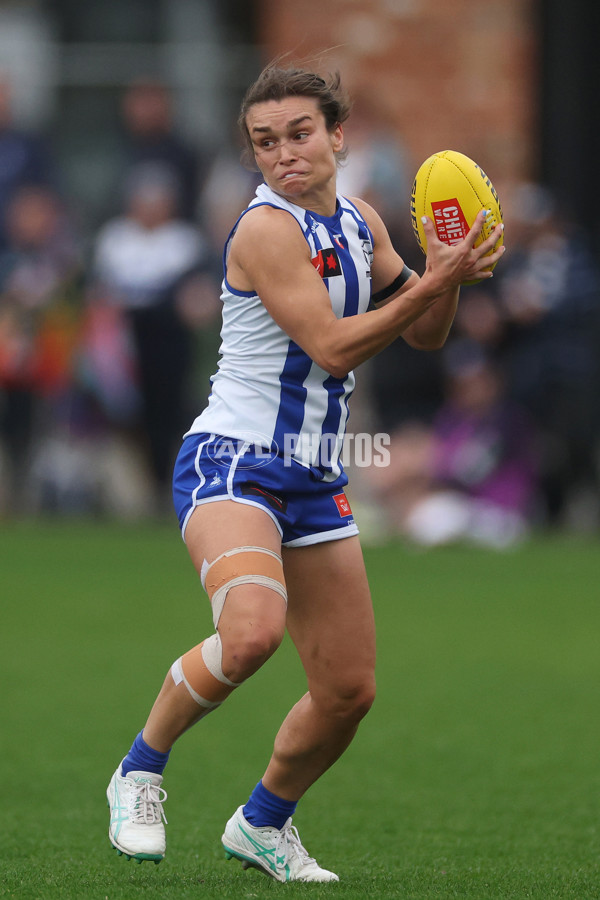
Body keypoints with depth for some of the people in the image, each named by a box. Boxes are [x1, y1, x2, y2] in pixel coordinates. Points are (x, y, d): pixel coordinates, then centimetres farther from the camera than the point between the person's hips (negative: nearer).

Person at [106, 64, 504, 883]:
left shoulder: (360, 223, 10)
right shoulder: (267, 230, -14)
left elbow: (424, 334, 15)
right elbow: (332, 347, -18)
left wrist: (447, 272, -5)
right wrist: (434, 282, -22)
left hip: (314, 481, 8)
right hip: (232, 464, -8)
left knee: (350, 690, 7)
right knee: (252, 632, -34)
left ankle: (263, 823, 32)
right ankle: (141, 770, -10)